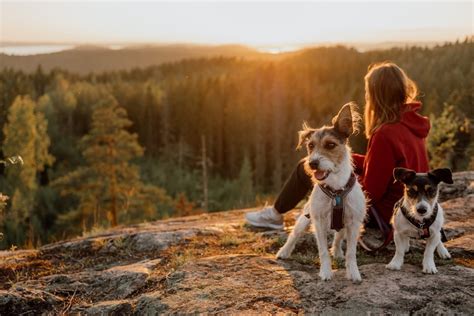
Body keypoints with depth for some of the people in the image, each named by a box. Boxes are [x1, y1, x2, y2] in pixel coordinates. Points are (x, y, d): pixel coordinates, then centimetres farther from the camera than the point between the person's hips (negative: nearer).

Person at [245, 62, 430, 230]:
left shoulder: (386, 134, -27)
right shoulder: (411, 124, 1)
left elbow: (370, 191, -22)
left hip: (382, 216, -9)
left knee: (305, 168, 2)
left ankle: (275, 215, 24)